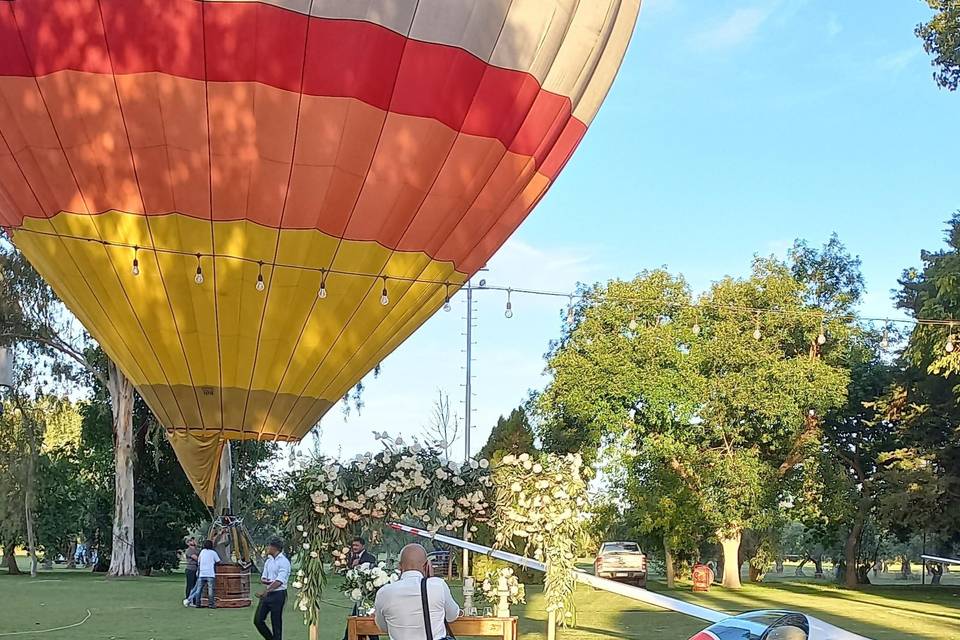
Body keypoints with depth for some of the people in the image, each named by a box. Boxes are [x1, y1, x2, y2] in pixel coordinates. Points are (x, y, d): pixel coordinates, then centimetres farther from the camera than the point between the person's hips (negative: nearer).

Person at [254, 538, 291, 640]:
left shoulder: (284, 562, -12)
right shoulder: (268, 561, 12)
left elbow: (279, 581, -21)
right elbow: (263, 579, 12)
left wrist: (266, 591, -28)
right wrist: (266, 581, -12)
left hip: (278, 594, -8)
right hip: (267, 593, 8)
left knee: (276, 622, -1)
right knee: (258, 620, 6)